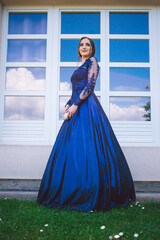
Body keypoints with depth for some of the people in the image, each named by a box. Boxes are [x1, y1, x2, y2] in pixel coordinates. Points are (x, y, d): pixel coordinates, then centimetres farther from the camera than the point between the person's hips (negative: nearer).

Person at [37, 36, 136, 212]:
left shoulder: (92, 61, 4)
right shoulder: (81, 67, 28)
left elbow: (90, 85, -9)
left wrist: (75, 104, -17)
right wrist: (68, 105, 9)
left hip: (87, 106, -9)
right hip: (76, 108, 9)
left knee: (86, 147, -13)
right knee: (73, 148, 4)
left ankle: (89, 194, -6)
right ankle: (75, 192, 10)